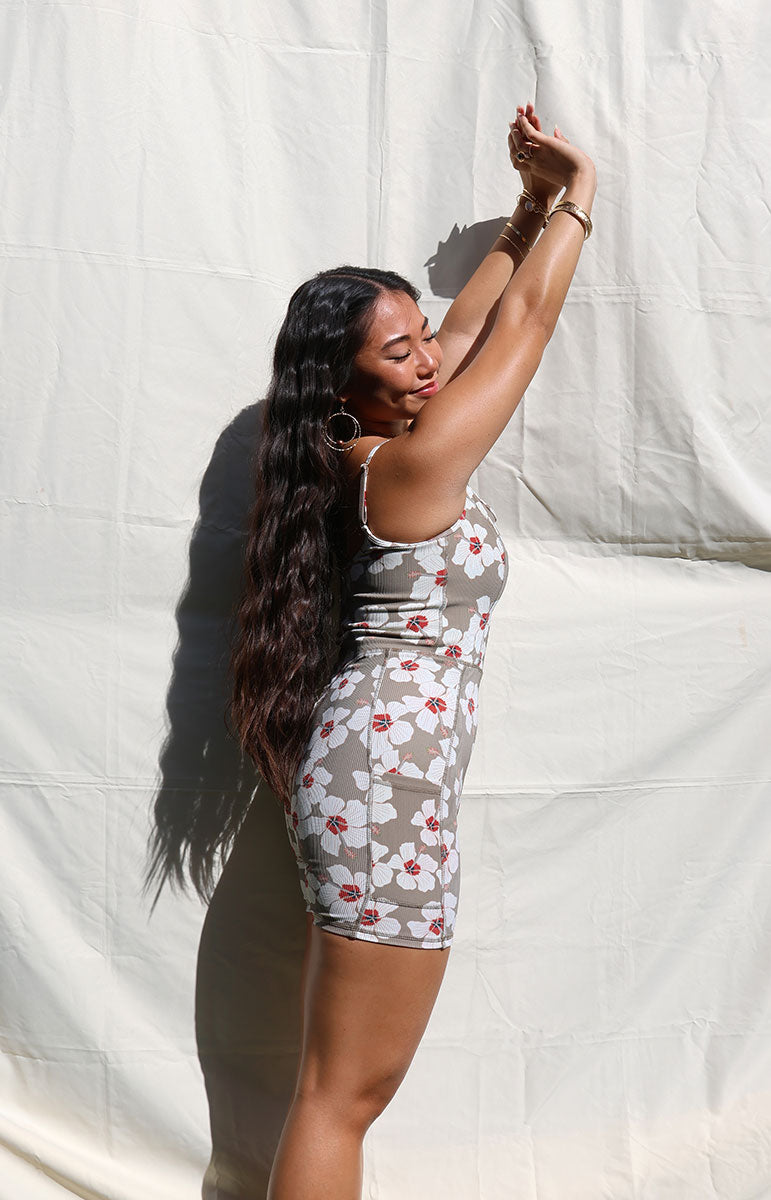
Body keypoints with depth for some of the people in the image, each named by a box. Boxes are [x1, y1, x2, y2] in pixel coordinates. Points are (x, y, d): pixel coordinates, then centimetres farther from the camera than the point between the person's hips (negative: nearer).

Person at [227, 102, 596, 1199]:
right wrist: (578, 190, 11)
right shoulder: (418, 461, -15)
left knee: (340, 1087, 18)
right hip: (391, 787, -10)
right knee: (344, 1095, 1)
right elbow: (528, 319, -3)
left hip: (355, 770, 10)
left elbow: (477, 322, 21)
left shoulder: (361, 449, 8)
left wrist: (529, 208, 23)